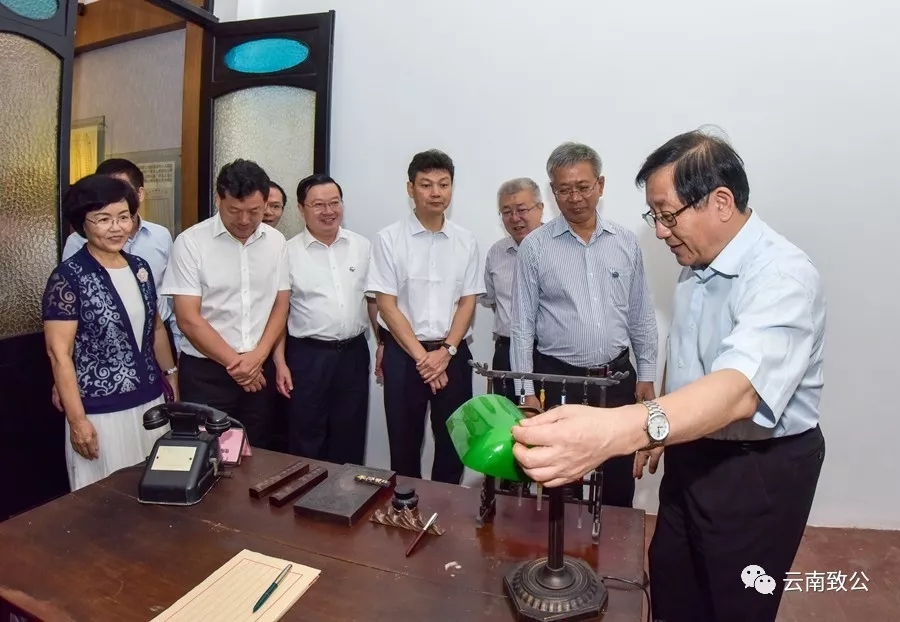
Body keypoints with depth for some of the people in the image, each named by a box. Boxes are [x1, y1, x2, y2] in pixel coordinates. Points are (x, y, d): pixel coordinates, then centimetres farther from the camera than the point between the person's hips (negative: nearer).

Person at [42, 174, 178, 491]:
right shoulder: (68, 277, -11)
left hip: (150, 402, 5)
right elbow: (59, 353, -12)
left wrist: (172, 377, 16)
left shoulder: (140, 267, 6)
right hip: (101, 412, -5)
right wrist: (77, 419, -15)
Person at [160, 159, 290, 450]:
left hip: (260, 368, 4)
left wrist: (258, 356, -8)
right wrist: (235, 362, -10)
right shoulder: (190, 242, -9)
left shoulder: (276, 241, 3)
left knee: (256, 453, 14)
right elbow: (188, 319, -11)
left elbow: (281, 305, 5)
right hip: (205, 370, -3)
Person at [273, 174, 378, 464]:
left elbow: (373, 298, 9)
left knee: (350, 438, 15)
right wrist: (280, 363, -7)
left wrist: (383, 343, 5)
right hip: (308, 355, -2)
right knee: (306, 439, 10)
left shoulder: (362, 247, 4)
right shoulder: (288, 252, -4)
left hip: (354, 353, 3)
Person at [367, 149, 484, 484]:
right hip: (403, 353, -2)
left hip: (453, 354, 2)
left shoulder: (466, 242, 4)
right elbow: (386, 305, -7)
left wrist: (446, 351, -10)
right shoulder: (388, 239, -4)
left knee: (453, 440, 11)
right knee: (405, 441, 11)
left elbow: (468, 302, 3)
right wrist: (421, 356, -12)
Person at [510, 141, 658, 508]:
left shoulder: (626, 243, 3)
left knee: (620, 486, 15)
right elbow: (522, 325, -5)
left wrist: (647, 374, 7)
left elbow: (642, 316, 9)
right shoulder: (534, 247, -5)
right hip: (559, 380, -2)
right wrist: (527, 391, -7)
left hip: (618, 378, 3)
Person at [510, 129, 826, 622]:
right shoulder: (696, 264, 2)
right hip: (693, 456, 7)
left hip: (759, 471, -7)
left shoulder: (783, 276, -26)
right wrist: (655, 430, 13)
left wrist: (619, 430, -60)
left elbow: (739, 389, -44)